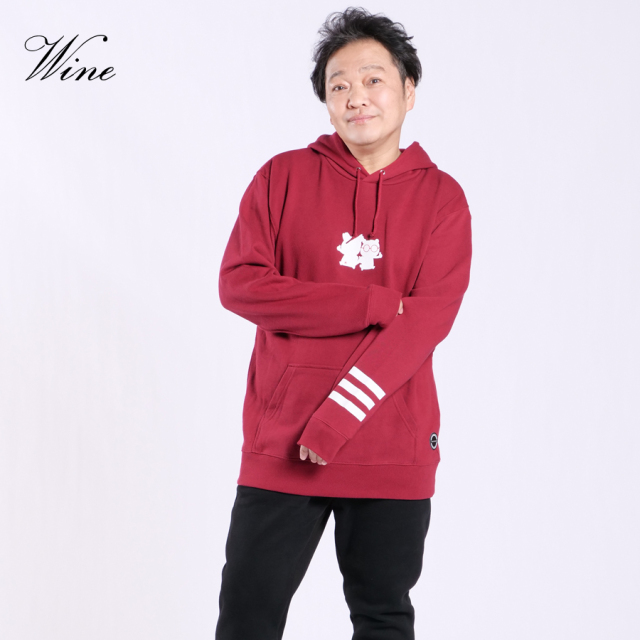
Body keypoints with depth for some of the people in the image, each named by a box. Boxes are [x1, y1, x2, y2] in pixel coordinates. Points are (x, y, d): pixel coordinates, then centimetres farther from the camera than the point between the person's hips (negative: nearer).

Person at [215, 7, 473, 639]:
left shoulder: (442, 197, 2)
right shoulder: (283, 176, 4)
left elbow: (427, 320, -9)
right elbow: (239, 283, -8)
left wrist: (342, 413, -19)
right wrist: (379, 303, -14)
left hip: (393, 452, 0)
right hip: (280, 445, 0)